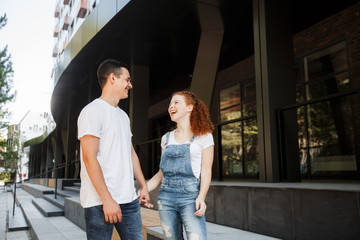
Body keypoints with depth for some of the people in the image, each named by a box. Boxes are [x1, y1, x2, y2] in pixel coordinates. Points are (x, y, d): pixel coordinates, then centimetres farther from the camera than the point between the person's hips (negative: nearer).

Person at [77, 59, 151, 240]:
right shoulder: (93, 111, -8)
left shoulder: (123, 115, 18)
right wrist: (107, 200, -19)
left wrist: (144, 185, 18)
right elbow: (89, 158, -16)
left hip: (129, 200, 8)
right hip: (100, 203, -7)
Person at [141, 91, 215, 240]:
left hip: (190, 197, -4)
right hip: (166, 197, 4)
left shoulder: (204, 137, 2)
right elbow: (162, 173, 16)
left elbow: (206, 171, -3)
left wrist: (201, 197, -18)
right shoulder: (166, 138, 14)